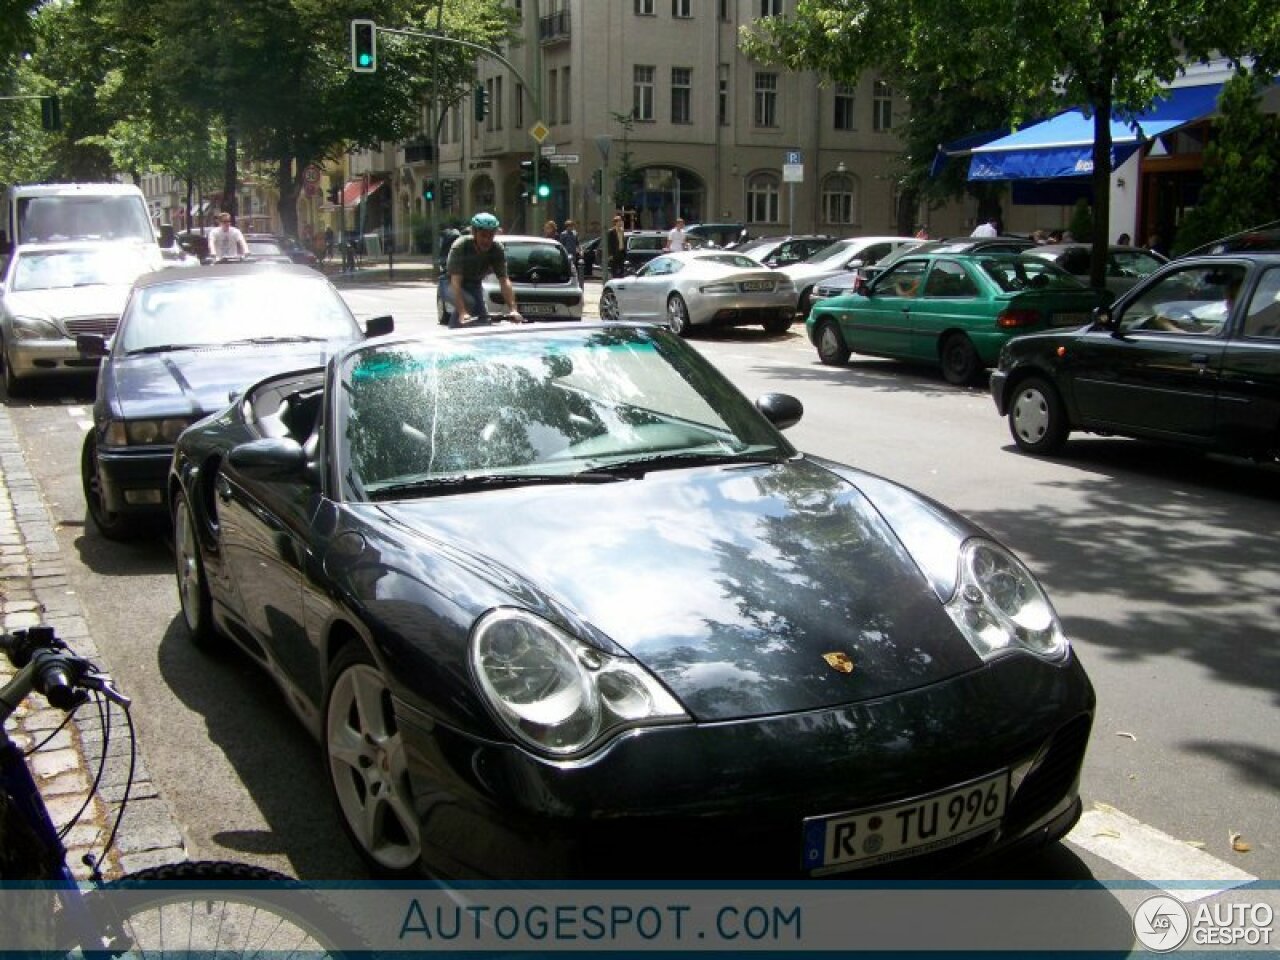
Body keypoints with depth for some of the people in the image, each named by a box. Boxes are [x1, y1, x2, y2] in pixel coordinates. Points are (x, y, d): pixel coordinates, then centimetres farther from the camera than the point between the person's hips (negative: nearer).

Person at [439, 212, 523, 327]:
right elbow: (456, 281, -40)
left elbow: (504, 281, -25)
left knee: (484, 321, -12)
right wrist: (463, 313, -53)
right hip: (450, 284, -4)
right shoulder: (460, 246, -32)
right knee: (467, 302, -34)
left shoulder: (497, 249, -21)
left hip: (474, 285, 4)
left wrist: (512, 309, -40)